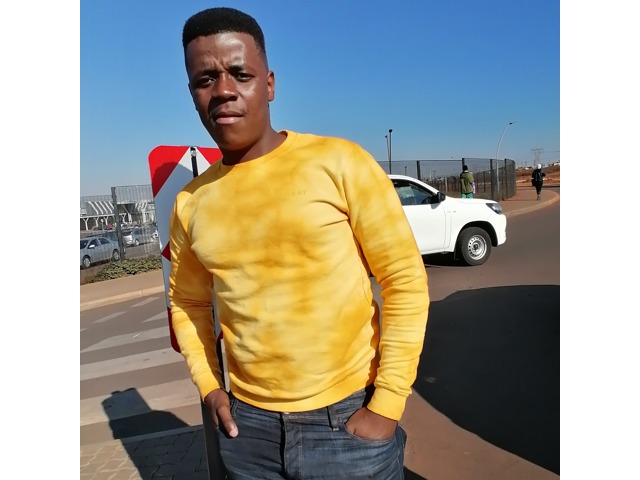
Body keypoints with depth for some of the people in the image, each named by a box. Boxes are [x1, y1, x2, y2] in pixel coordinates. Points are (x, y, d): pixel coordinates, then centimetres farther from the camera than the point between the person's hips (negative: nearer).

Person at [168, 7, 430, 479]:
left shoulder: (341, 163, -12)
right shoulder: (191, 203, 0)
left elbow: (406, 279, -10)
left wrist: (387, 404, -11)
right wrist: (209, 384, 4)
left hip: (350, 419, -3)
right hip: (248, 427, 4)